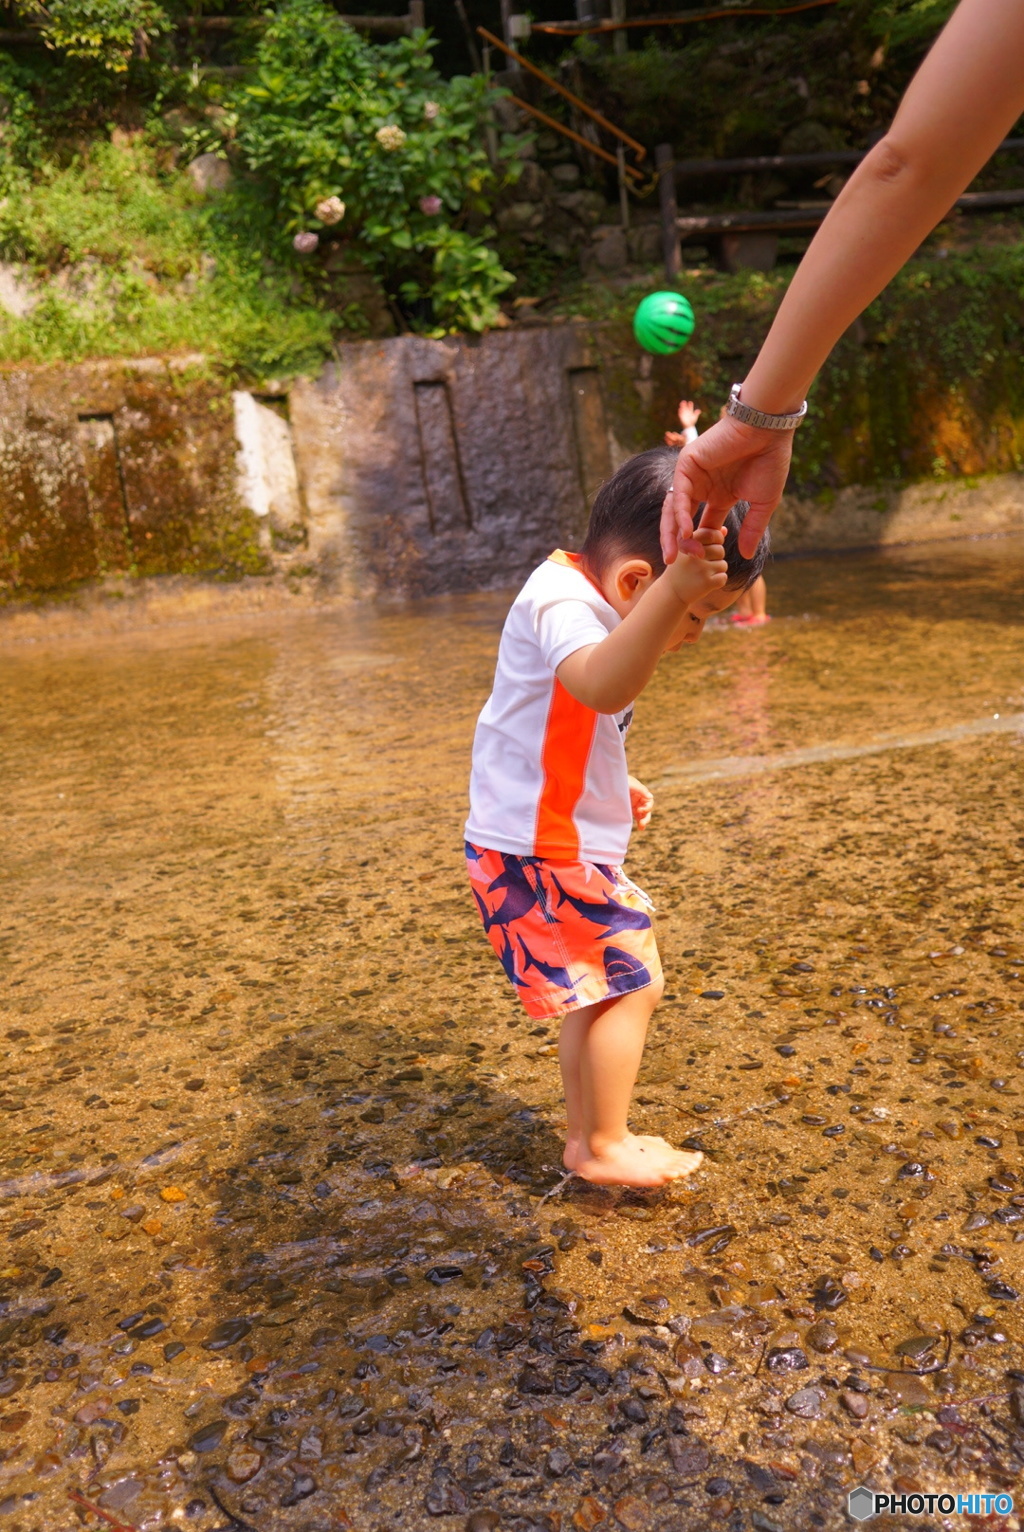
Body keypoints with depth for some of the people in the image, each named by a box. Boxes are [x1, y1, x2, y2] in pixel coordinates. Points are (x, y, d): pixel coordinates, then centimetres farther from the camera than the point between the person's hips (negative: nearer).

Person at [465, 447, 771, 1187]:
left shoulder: (579, 594, 12)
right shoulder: (561, 603, -22)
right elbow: (602, 686, -47)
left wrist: (614, 785, 21)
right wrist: (675, 590, -59)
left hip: (564, 846, 11)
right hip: (537, 851, -11)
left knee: (599, 990, 19)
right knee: (630, 983, -5)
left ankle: (588, 1137, 33)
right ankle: (604, 1147, 10)